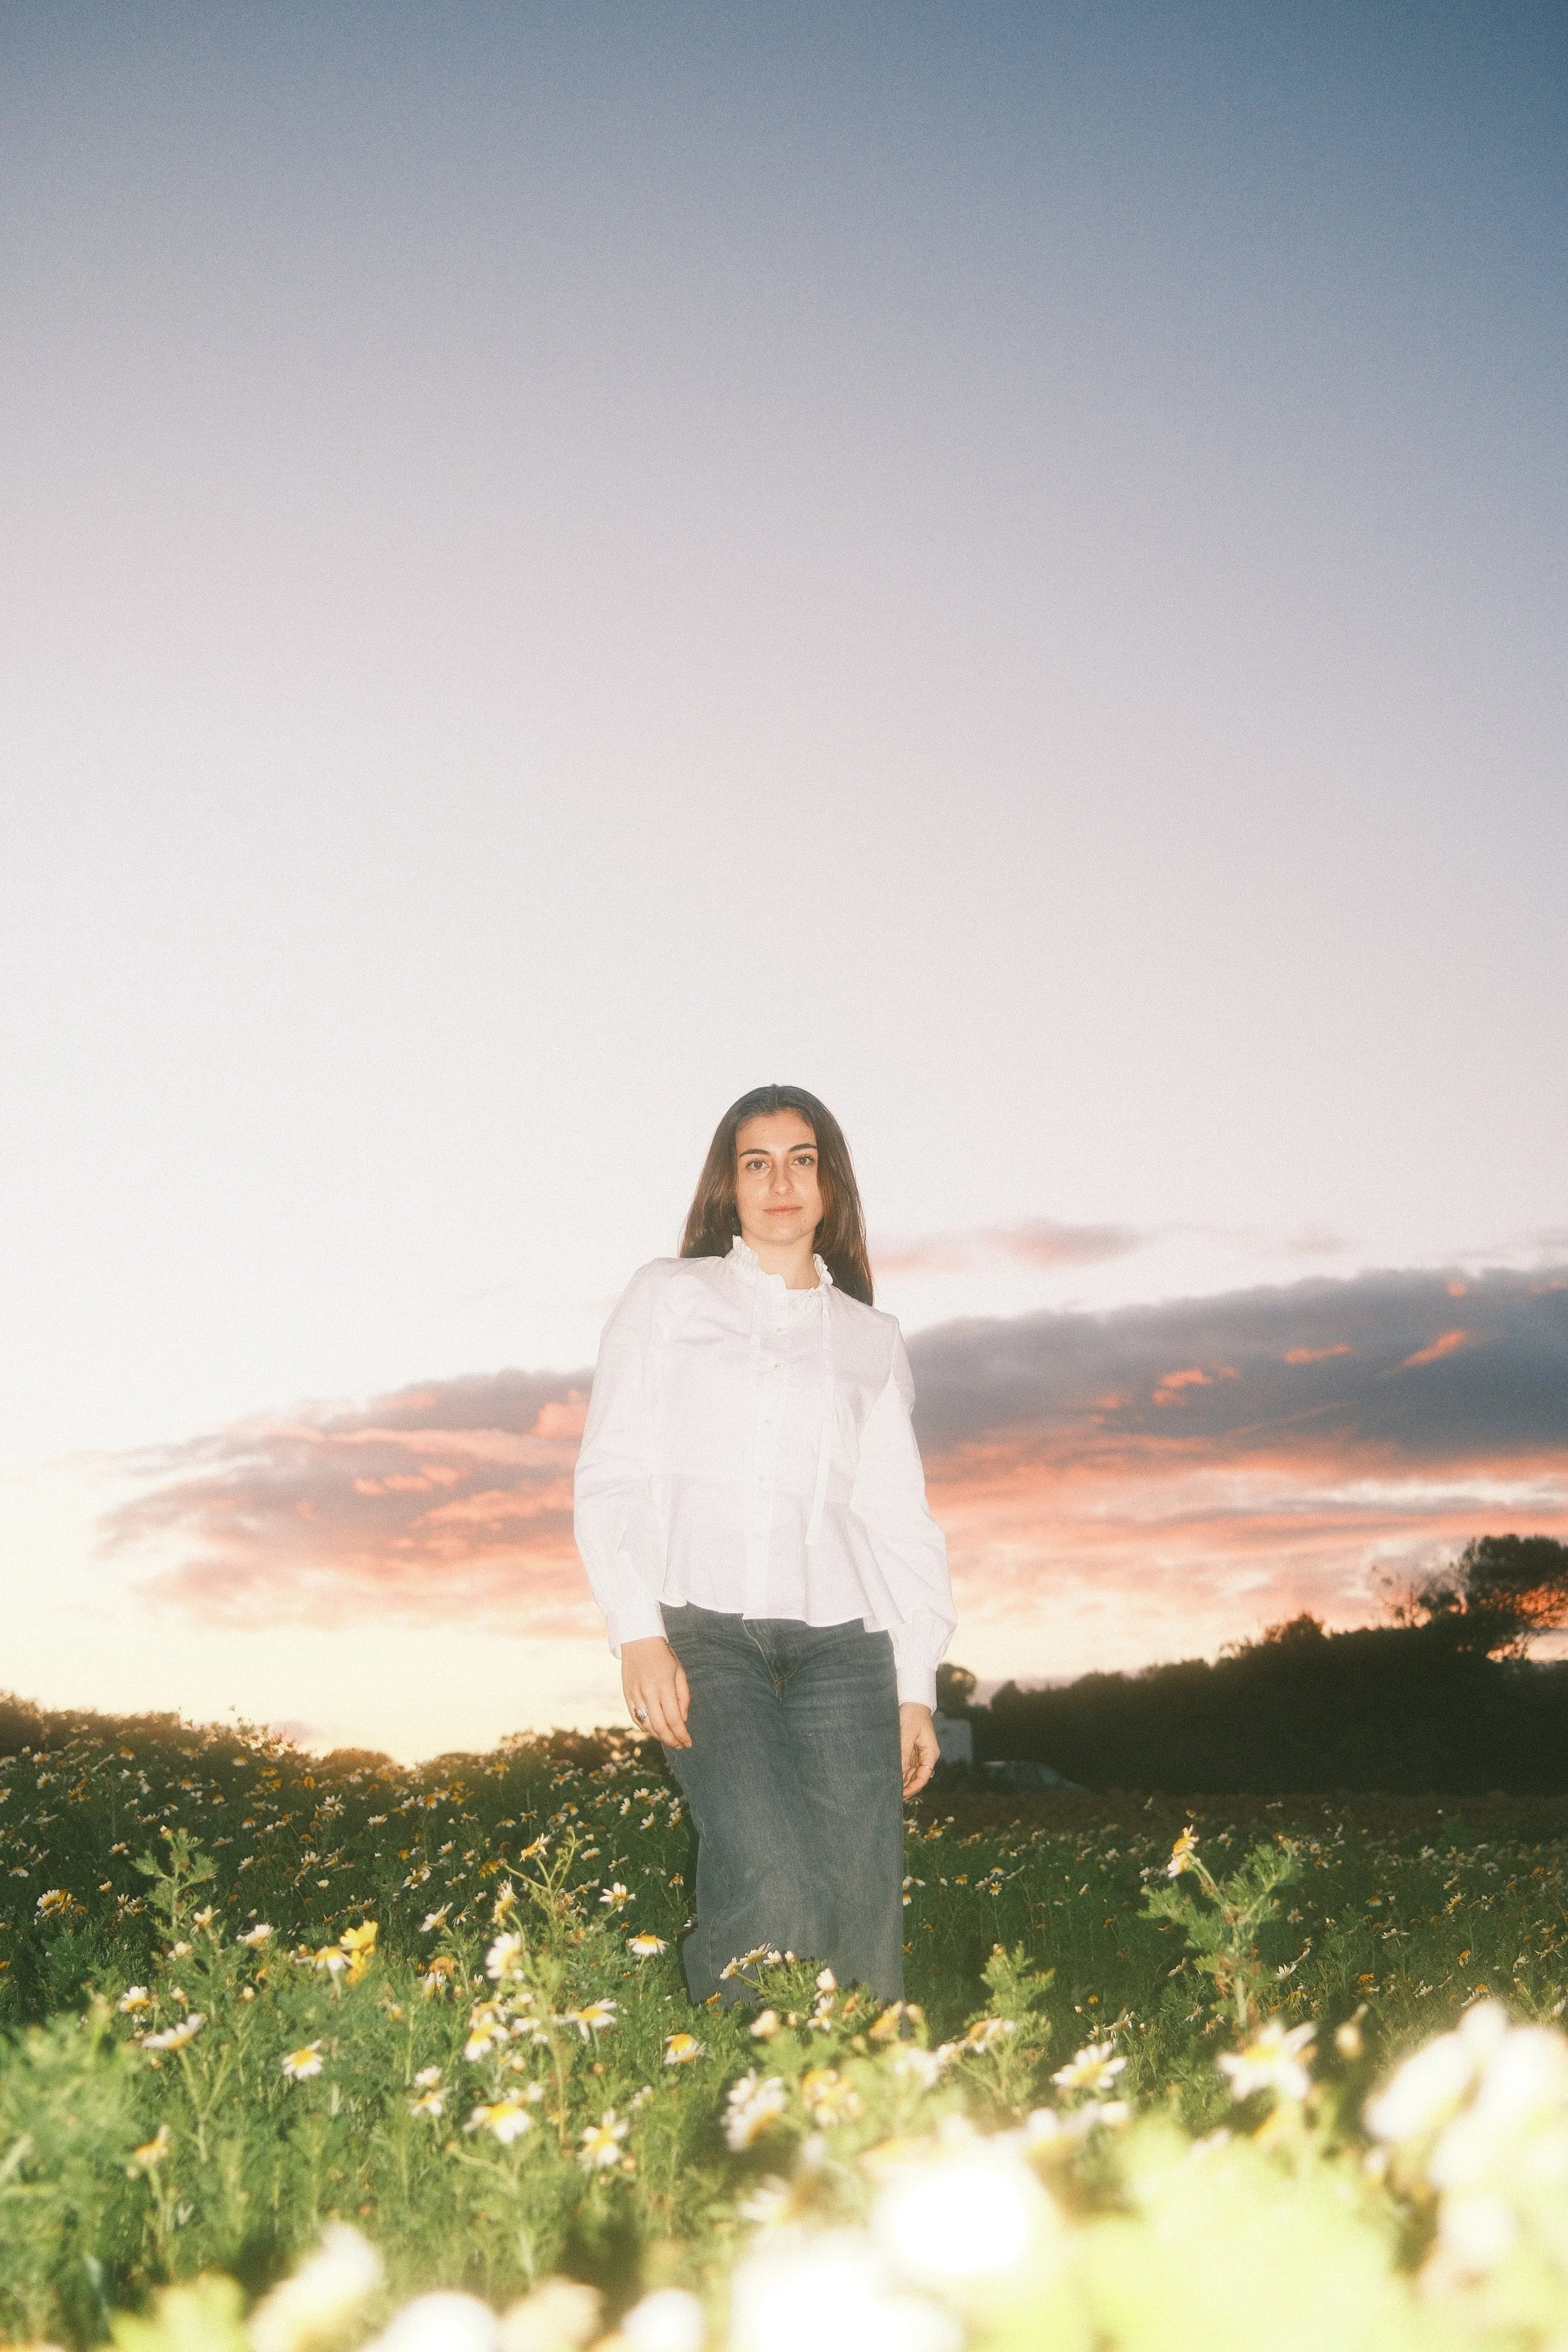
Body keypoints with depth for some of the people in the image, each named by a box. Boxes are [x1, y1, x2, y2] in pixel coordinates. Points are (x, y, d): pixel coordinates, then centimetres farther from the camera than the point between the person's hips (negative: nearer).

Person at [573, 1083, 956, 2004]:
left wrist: (916, 1688, 10)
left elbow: (903, 1518, 18)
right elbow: (612, 1476, 5)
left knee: (866, 1920, -9)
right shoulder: (668, 1298, 13)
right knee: (778, 1890, -22)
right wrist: (638, 1632, -8)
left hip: (840, 1633, 3)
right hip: (705, 1622, -3)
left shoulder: (873, 1339, 20)